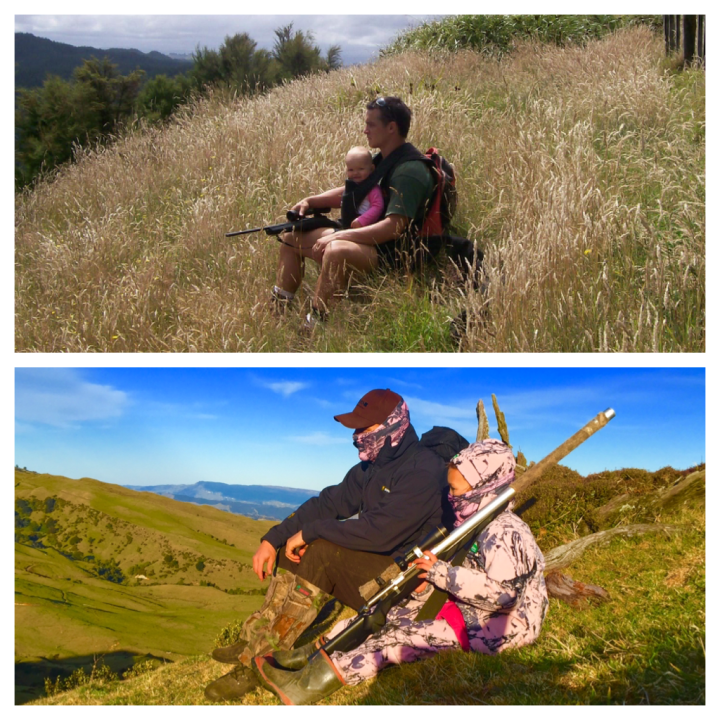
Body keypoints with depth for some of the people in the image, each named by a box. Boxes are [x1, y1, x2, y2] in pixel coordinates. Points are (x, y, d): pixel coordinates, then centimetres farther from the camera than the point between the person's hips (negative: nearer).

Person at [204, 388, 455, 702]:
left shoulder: (423, 471, -23)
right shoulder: (371, 466, 6)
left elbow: (379, 532, -31)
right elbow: (329, 503, 5)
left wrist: (310, 531, -24)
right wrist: (272, 539, -6)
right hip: (377, 554, 9)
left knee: (321, 554, -26)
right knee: (294, 548, -3)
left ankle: (258, 662, -21)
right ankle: (253, 640, -6)